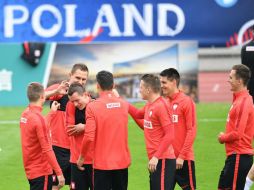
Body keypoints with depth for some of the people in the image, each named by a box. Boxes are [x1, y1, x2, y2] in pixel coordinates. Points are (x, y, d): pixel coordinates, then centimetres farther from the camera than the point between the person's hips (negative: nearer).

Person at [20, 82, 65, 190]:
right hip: (41, 172, -8)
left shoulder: (25, 114, 5)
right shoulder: (38, 118, -19)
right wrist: (59, 173, -19)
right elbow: (47, 149, -20)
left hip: (30, 170, 8)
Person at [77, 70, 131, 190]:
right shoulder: (123, 105, 2)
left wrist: (82, 157, -2)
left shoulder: (92, 106, -11)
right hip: (122, 162, 4)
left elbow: (89, 137, -16)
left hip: (102, 163, -4)